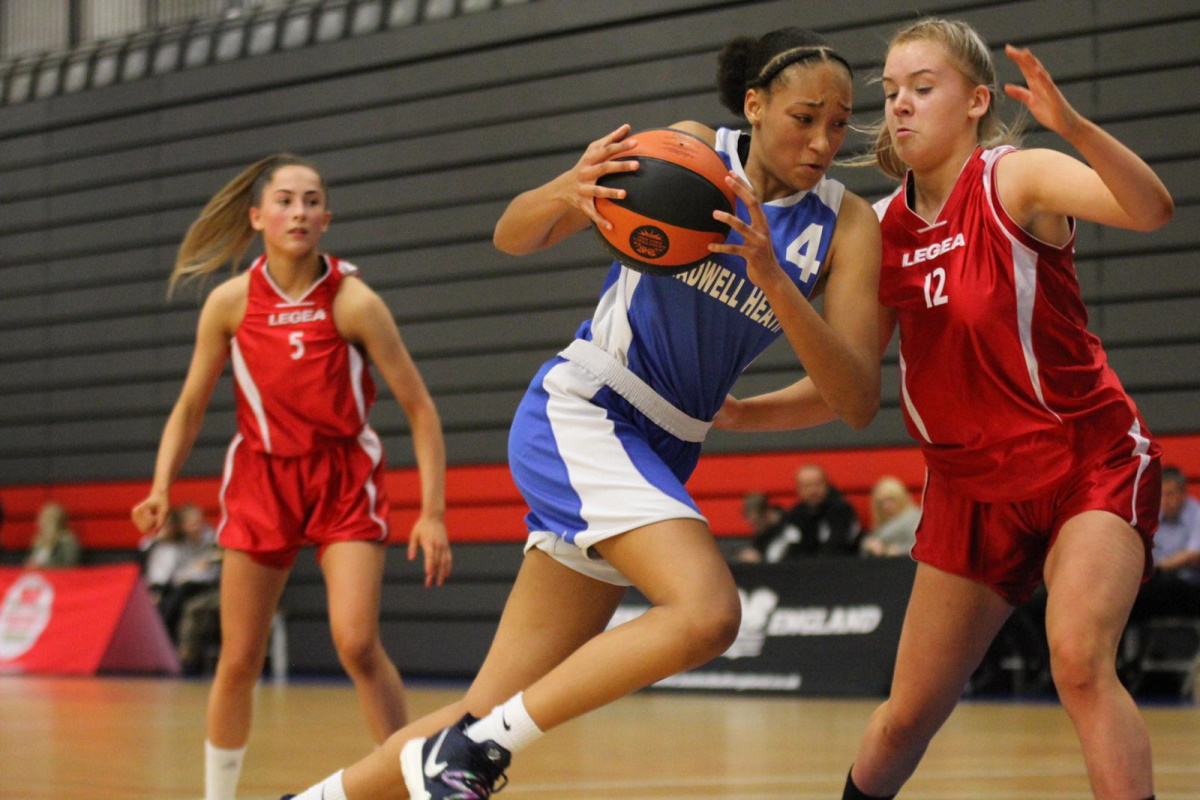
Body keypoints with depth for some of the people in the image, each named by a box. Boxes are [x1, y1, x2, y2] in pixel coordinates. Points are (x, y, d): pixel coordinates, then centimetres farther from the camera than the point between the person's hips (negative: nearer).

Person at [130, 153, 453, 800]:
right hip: (261, 477, 2)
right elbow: (190, 407, 4)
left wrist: (432, 512, -17)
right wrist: (161, 489, -10)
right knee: (239, 661, 3)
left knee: (357, 644, -18)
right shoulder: (229, 303, -7)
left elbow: (419, 409, -11)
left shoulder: (353, 302, -14)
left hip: (343, 477, -2)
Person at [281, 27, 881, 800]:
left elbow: (857, 403, -12)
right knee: (708, 612, -30)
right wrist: (568, 191, -24)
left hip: (658, 456, 5)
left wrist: (772, 279, -25)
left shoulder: (847, 226, -1)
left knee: (492, 716, 4)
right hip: (578, 414, -5)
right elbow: (514, 238, 0)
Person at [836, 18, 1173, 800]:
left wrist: (1074, 127, -49)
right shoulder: (883, 228, 2)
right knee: (908, 715, 9)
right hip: (972, 486, 5)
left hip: (1090, 463, -5)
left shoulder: (1016, 179, -13)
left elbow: (1152, 208, -33)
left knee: (1079, 660, -29)